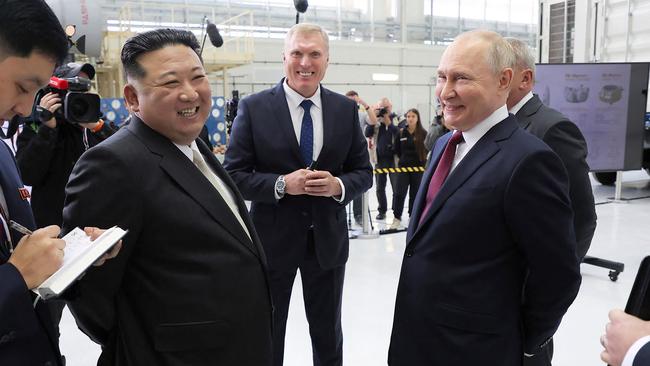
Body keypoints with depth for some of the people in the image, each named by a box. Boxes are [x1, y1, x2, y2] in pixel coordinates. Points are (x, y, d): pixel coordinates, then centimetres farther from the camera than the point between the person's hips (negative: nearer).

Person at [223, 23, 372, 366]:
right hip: (272, 239, -2)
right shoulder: (253, 107, -7)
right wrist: (281, 184, -24)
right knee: (266, 336, 17)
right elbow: (234, 175, -8)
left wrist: (338, 185, -18)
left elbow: (363, 172, 4)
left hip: (327, 238, 3)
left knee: (328, 335, 21)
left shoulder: (346, 109, 0)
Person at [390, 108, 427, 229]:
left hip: (418, 167, -1)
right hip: (403, 167, 1)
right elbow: (397, 149, 13)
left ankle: (412, 216, 23)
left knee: (415, 193, 9)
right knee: (400, 193, -4)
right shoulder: (401, 132, 2)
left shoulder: (423, 133, -5)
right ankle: (397, 217, 4)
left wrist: (421, 159, 2)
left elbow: (426, 149, 1)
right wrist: (404, 158, 10)